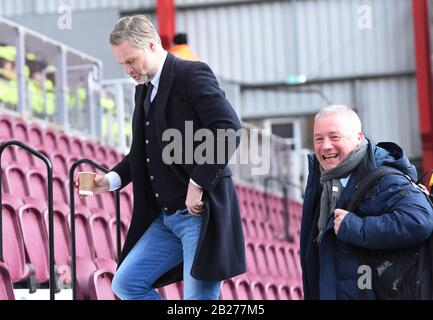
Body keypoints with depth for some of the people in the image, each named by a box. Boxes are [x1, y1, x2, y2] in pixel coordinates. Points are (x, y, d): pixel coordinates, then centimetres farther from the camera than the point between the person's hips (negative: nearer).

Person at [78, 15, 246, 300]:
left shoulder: (192, 74, -10)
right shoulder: (144, 90, 17)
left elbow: (229, 131, -20)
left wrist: (198, 184, -20)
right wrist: (111, 180, 7)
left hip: (202, 212, -9)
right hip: (166, 217, 9)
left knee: (198, 298, -7)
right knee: (125, 284, 7)